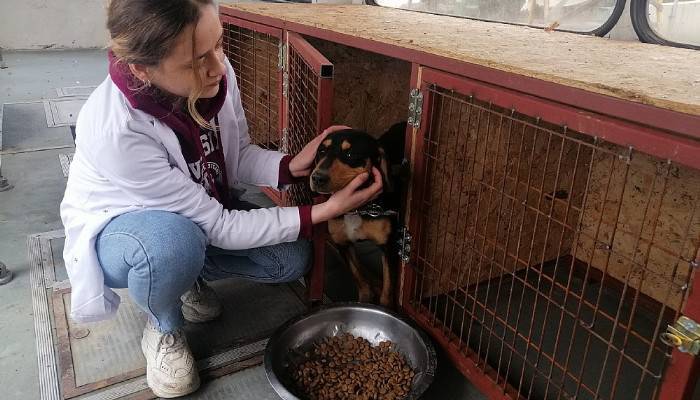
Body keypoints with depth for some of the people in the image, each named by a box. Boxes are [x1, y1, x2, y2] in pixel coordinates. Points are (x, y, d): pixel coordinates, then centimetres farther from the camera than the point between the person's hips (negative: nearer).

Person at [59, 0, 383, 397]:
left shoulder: (215, 73, -24)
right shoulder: (114, 129, -39)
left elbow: (240, 156, -7)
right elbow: (219, 226, -33)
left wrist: (292, 166, -28)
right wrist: (324, 211, -35)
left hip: (199, 211, 5)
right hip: (116, 228, -4)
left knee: (292, 259, -10)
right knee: (175, 242, -39)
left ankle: (187, 274, 14)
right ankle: (164, 331, -4)